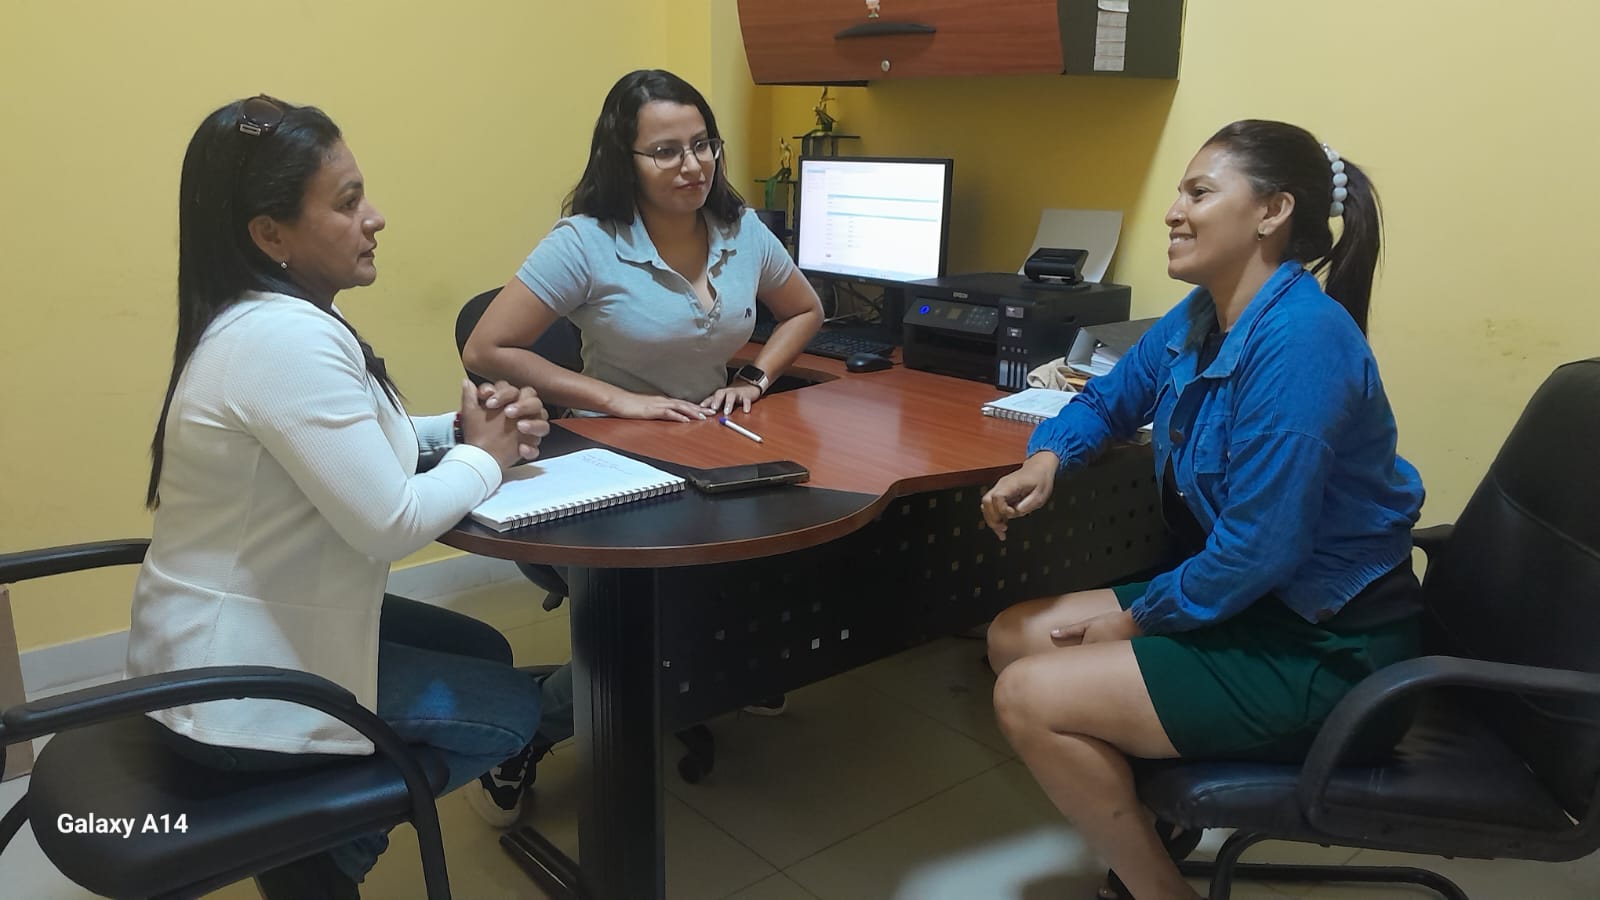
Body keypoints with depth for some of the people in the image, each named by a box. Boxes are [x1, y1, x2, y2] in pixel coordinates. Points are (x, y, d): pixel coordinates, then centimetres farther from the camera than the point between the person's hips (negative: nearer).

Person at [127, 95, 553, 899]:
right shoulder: (285, 338, -28)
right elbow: (389, 522, -29)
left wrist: (464, 428, -5)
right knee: (510, 708, 3)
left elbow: (357, 445, 12)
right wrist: (484, 458, -11)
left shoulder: (267, 317, 4)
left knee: (483, 652, 19)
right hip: (238, 686, -9)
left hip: (242, 631, 9)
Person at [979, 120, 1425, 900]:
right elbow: (1108, 398, 19)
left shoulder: (1299, 338, -25)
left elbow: (1259, 548, -27)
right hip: (1241, 600, 9)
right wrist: (1044, 460, -2)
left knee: (1028, 698, -16)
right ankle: (1144, 827, 17)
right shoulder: (1197, 318, 3)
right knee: (1013, 639, 8)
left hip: (1324, 651, -9)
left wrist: (1138, 617, -12)